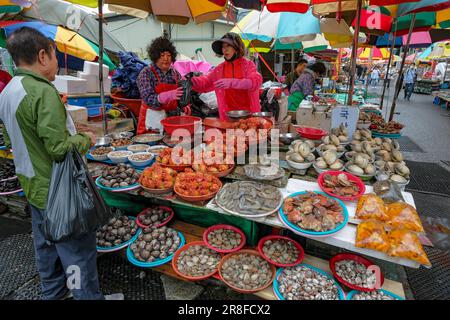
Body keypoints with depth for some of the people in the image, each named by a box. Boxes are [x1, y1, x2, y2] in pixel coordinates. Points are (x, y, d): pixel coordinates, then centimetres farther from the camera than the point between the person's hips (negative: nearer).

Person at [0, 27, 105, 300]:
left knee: (46, 246, 23)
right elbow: (60, 148, -26)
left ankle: (53, 292, 42)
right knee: (79, 251, 4)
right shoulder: (43, 92, -22)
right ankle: (88, 296, 19)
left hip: (33, 186, 10)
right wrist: (85, 139, -9)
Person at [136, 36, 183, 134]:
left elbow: (181, 94, 17)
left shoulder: (175, 73, 6)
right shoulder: (146, 73, -7)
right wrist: (169, 95, -31)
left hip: (172, 119, 4)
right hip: (152, 120, -4)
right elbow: (148, 99, -18)